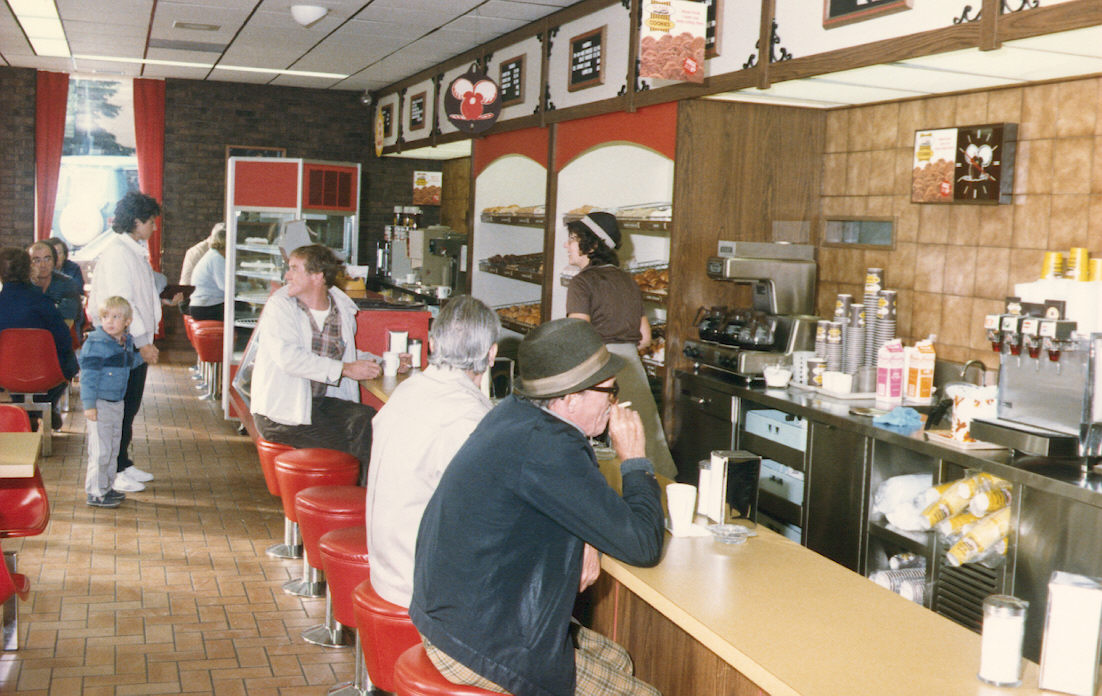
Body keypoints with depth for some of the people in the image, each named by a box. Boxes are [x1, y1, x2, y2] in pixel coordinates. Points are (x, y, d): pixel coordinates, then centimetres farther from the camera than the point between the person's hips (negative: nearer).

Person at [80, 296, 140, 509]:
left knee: (113, 447, 16)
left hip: (117, 402, 8)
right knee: (101, 449, -5)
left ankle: (107, 487, 29)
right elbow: (88, 375, -18)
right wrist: (89, 404, -20)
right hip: (99, 403, -8)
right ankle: (95, 493, 5)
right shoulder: (95, 343, -16)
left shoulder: (127, 342, 7)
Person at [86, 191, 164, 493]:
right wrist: (143, 342, -20)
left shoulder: (137, 252, 15)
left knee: (130, 409, 15)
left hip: (138, 346, 9)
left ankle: (124, 464, 24)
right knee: (120, 410, -2)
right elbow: (121, 303, -20)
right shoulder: (117, 253, -16)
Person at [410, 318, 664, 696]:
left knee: (617, 661, 18)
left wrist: (585, 545, 2)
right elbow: (642, 545, -20)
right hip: (480, 649, -10)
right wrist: (635, 460, -7)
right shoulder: (546, 448, -27)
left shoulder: (516, 412, 2)